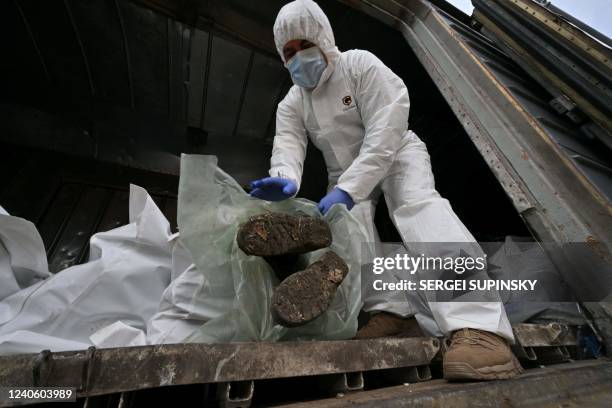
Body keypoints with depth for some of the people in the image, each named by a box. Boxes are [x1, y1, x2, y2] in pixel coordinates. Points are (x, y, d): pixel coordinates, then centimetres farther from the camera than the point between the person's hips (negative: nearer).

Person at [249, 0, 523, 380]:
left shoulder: (360, 64, -13)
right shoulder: (291, 104, 3)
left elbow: (385, 133, -25)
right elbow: (288, 147, -14)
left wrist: (347, 190, -37)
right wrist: (285, 180, -40)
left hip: (395, 153, -4)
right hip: (346, 172, 5)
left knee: (418, 205, -32)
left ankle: (478, 328, -42)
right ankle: (392, 311, -23)